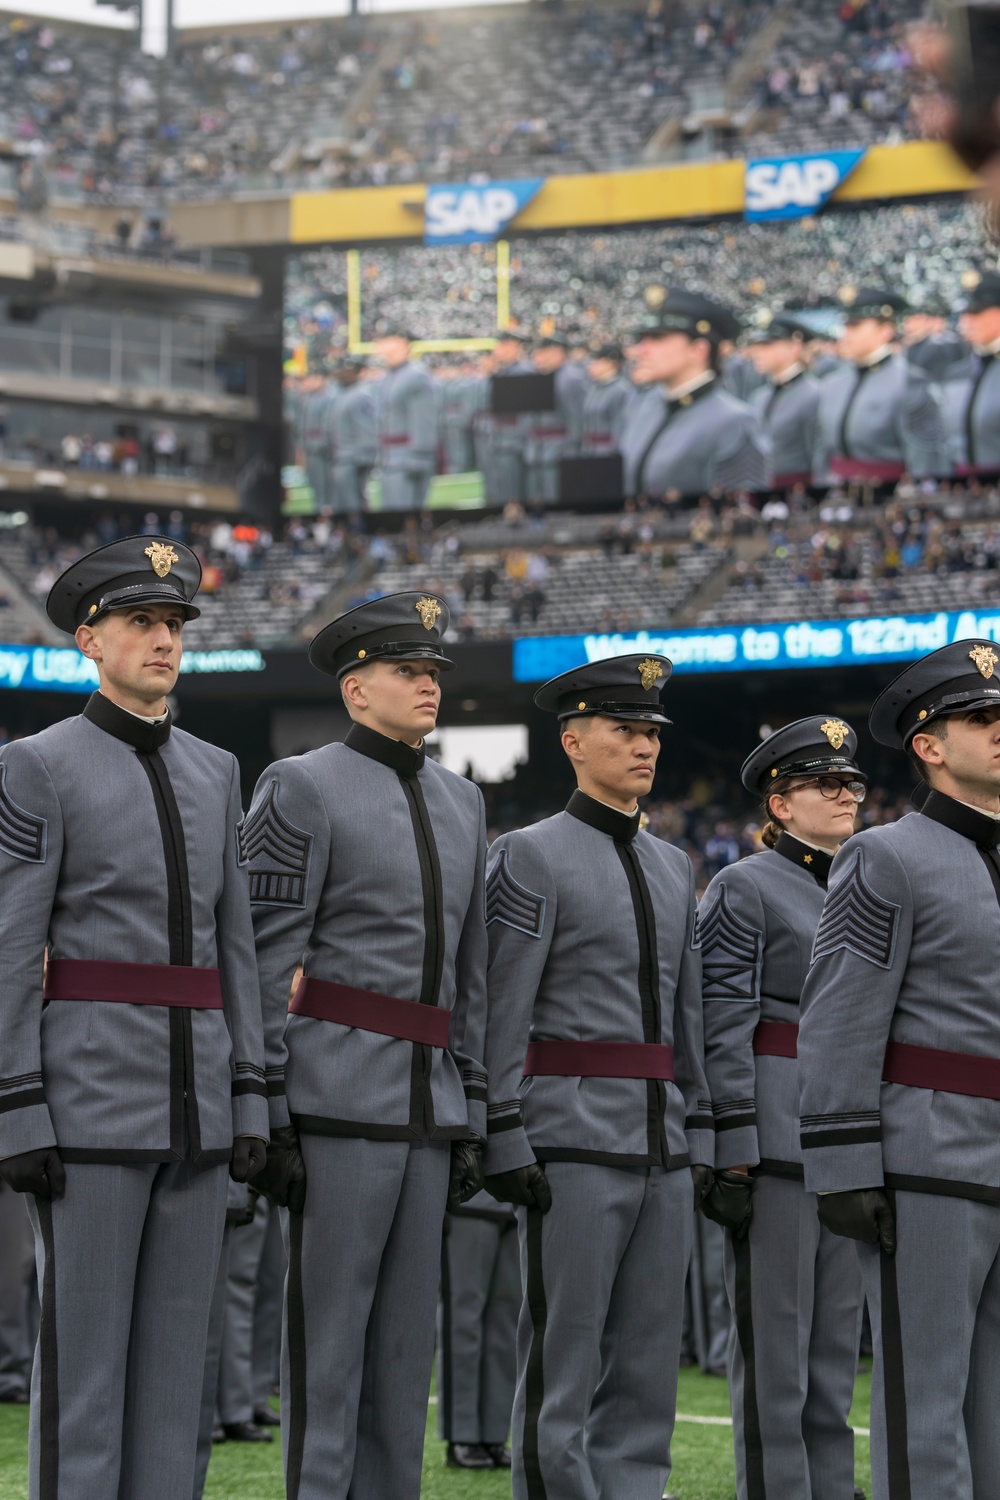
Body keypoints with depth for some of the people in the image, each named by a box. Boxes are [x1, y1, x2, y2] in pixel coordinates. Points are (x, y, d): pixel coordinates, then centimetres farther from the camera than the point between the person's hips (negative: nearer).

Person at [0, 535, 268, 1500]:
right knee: (80, 1357, -3)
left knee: (173, 1357, 7)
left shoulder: (213, 773, 15)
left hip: (194, 1102, 6)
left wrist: (248, 1099, 9)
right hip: (88, 1094, -6)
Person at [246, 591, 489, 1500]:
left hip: (431, 1099, 7)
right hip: (339, 1091, -6)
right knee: (328, 1331, -5)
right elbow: (263, 964, -8)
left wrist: (473, 1116, 14)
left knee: (407, 1337, 8)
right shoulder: (303, 787, -4)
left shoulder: (462, 802, 17)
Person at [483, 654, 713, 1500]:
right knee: (563, 1367, -4)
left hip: (662, 1145, 7)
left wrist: (699, 1140, 13)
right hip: (572, 1139, -7)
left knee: (648, 1366, 7)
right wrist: (508, 1145, -15)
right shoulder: (530, 858, -4)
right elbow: (500, 1016, -9)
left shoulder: (673, 868, 17)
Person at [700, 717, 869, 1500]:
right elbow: (723, 1030, -10)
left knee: (837, 1341, 9)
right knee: (774, 1342, -4)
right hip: (776, 1133, -7)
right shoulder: (744, 887, -4)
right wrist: (733, 1156, -16)